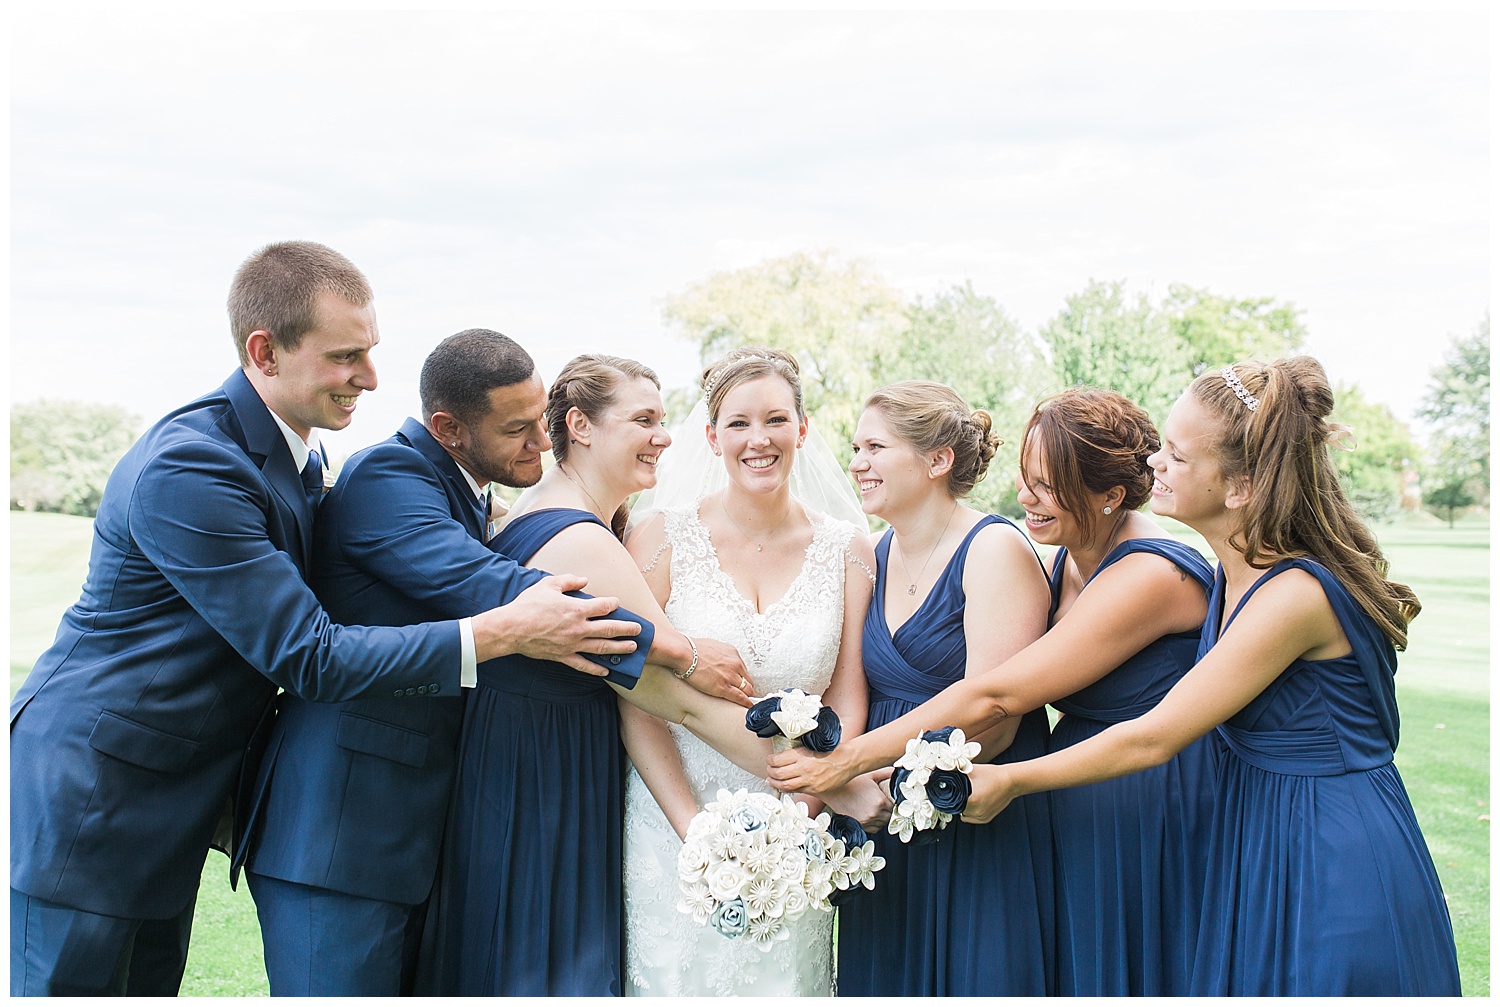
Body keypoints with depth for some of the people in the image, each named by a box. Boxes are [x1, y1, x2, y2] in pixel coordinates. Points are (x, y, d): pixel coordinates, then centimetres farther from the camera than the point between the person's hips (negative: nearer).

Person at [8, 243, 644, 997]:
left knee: (152, 987, 15)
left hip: (168, 814, 8)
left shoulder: (298, 465, 4)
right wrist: (506, 631, -29)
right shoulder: (187, 468, -25)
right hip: (83, 804, -8)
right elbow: (306, 656, -26)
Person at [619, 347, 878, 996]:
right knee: (676, 977, 6)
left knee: (786, 979, 9)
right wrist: (696, 829, -14)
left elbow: (846, 702, 1)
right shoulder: (663, 538, -5)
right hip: (673, 823, -1)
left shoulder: (847, 549, 1)